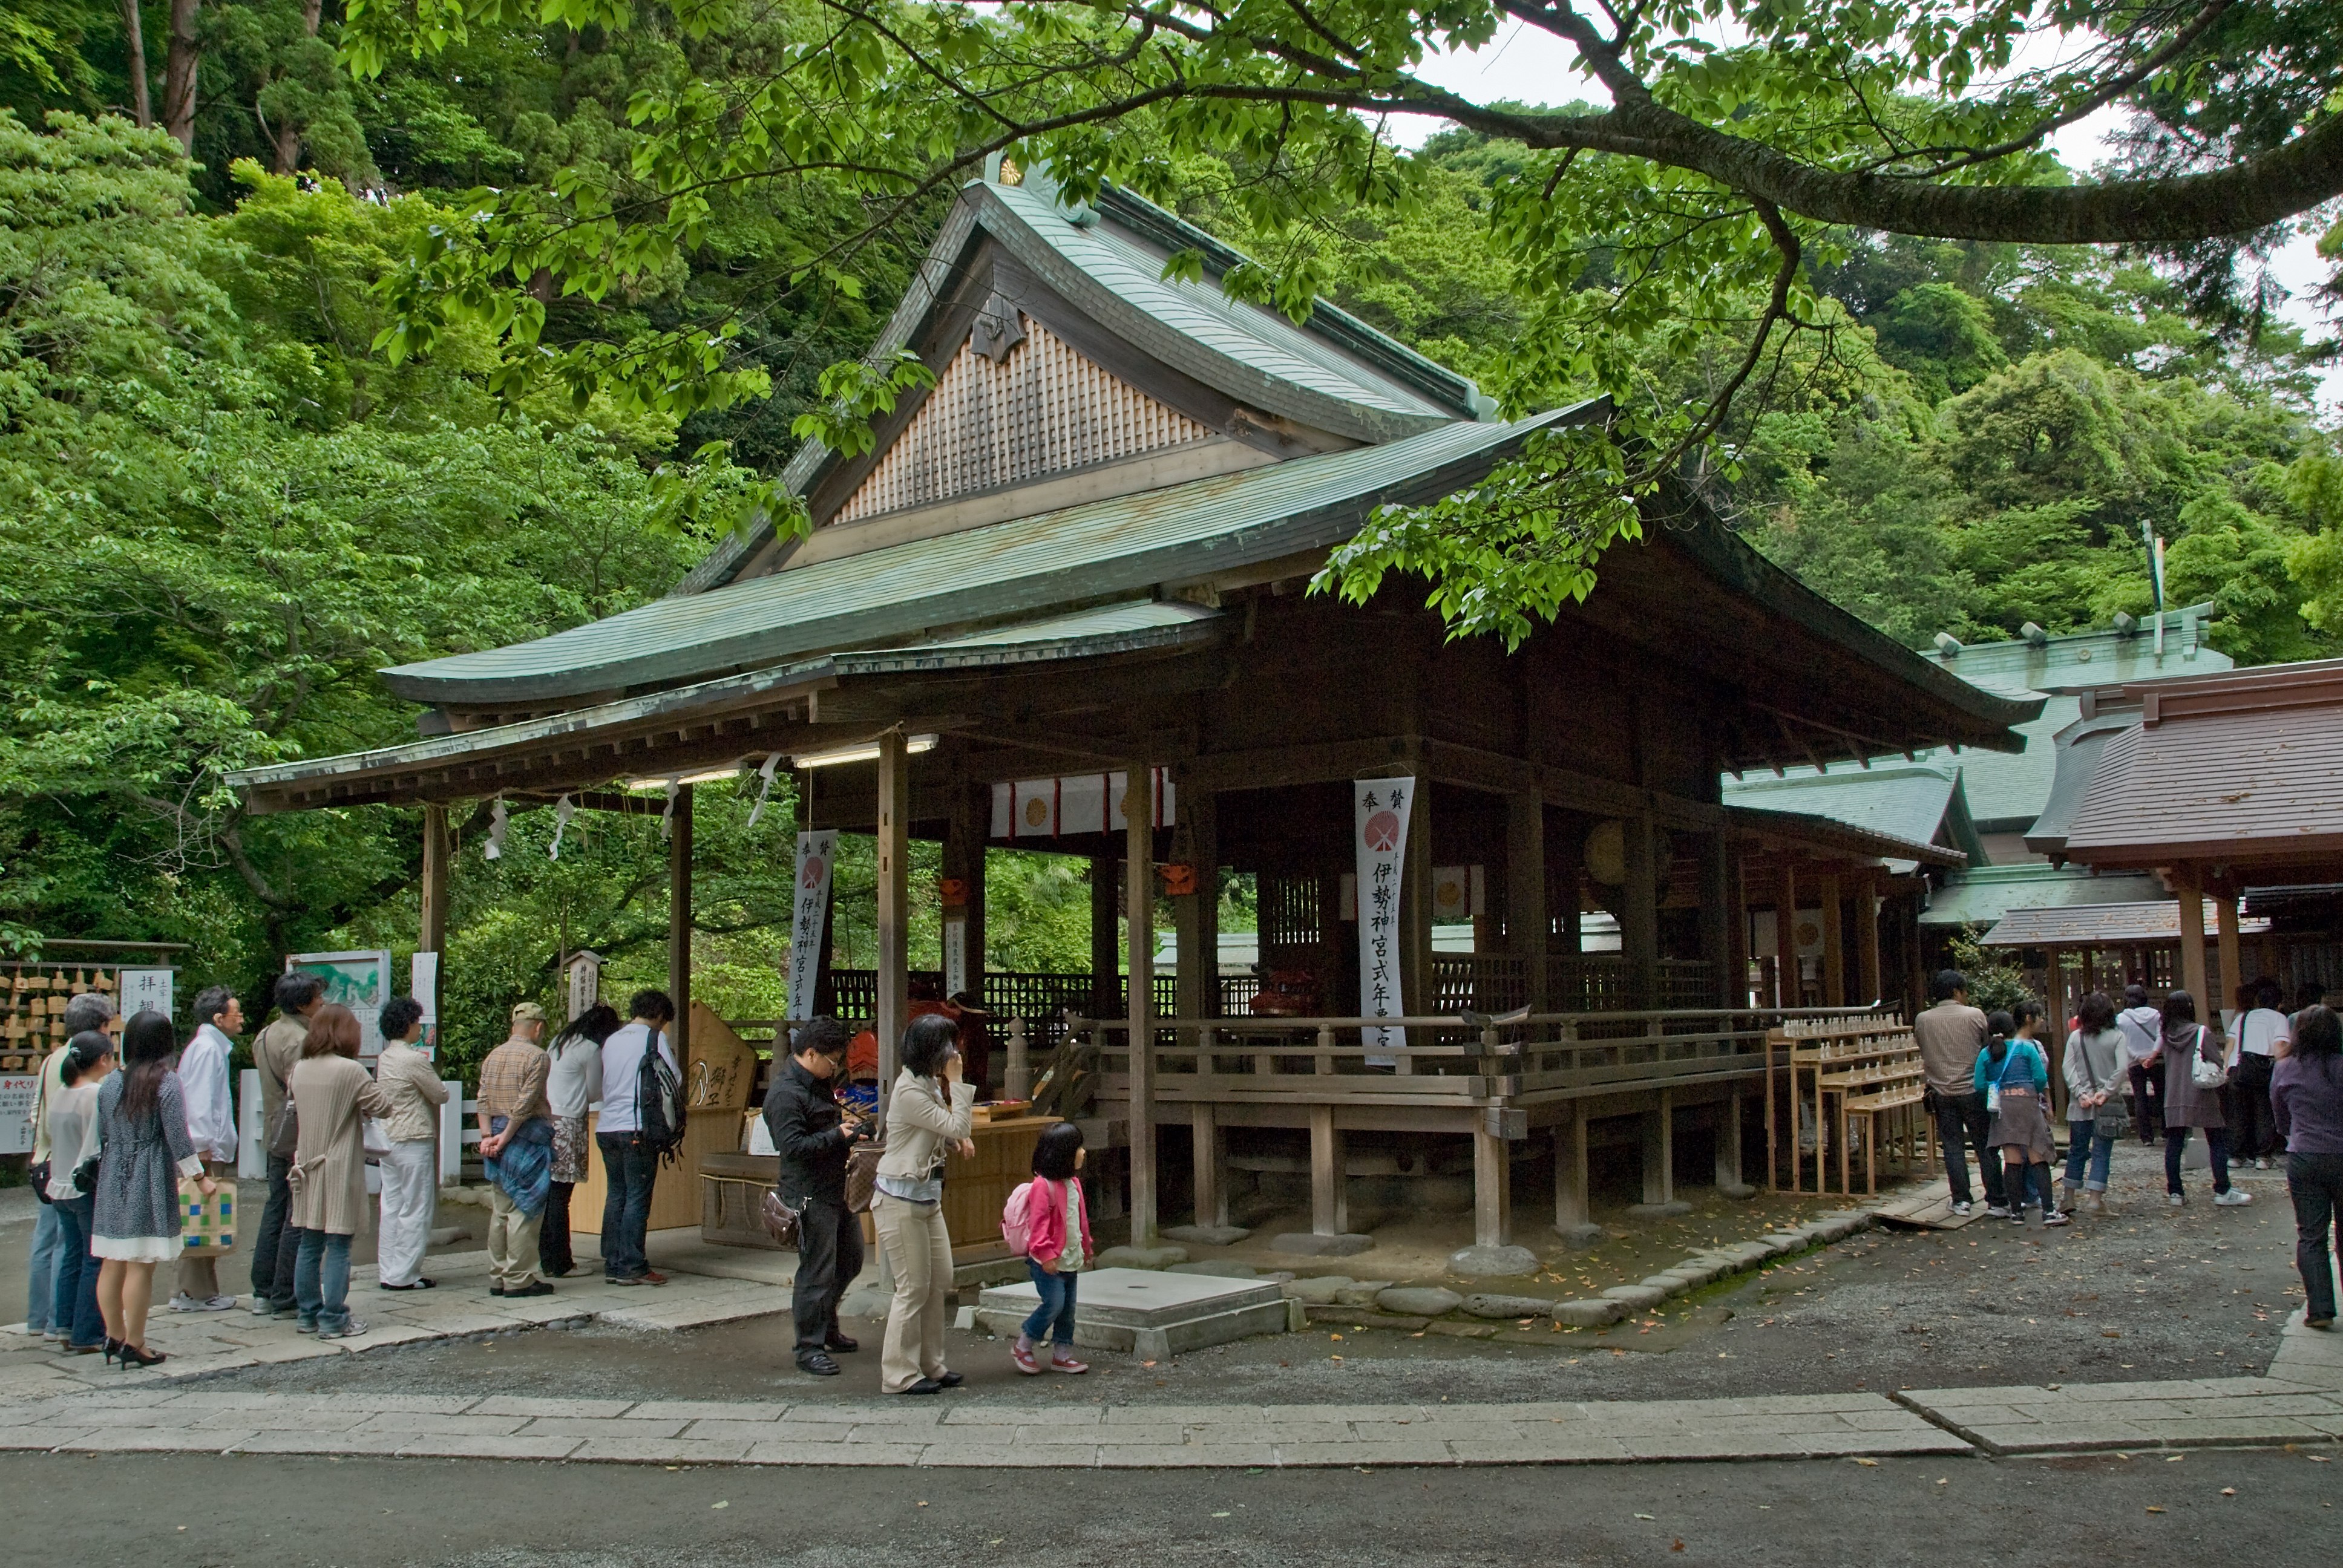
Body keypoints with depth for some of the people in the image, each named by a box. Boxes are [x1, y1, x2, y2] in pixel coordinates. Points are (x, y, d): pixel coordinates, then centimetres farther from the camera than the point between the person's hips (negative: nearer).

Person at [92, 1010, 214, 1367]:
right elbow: (177, 1136, -13)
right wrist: (199, 1177, -6)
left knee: (112, 1263, 12)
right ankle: (134, 1345, 1)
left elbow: (101, 1137, 12)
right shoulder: (166, 1082, -9)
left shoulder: (110, 1083, 8)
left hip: (113, 1181, 6)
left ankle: (115, 1336, 22)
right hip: (149, 1184, -6)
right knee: (140, 1266, -2)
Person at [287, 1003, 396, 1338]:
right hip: (340, 1170, -6)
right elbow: (383, 1107, -10)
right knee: (338, 1247, -1)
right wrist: (360, 1107, 9)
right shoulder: (350, 1071, -15)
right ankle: (333, 1320, 2)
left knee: (310, 1244, 13)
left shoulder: (300, 1070, 4)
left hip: (308, 1168, 6)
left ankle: (308, 1314, 20)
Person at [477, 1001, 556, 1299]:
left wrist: (487, 1135, -1)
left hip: (498, 1142, 7)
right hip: (527, 1138, -7)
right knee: (525, 1211, -3)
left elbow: (483, 1099, 5)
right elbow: (525, 1103, -16)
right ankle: (518, 1279, -1)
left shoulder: (493, 1056, 12)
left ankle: (498, 1278, 17)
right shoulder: (536, 1057, -10)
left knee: (500, 1211, 12)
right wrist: (506, 1137, -9)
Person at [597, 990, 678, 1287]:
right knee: (638, 1198, -3)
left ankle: (612, 1265, 12)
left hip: (606, 1128, 7)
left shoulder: (612, 1040, 16)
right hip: (637, 1129, -7)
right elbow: (674, 1078, -5)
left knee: (615, 1196, 11)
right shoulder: (654, 1037, -3)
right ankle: (632, 1267, -3)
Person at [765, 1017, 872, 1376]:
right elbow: (793, 1146, -25)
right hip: (810, 1195, -10)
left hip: (838, 1189, 10)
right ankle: (810, 1349, 6)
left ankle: (827, 1328, 35)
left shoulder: (818, 1084, 14)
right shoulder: (785, 1094, -17)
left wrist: (845, 1124, 10)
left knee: (850, 1261, 19)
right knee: (816, 1272, -4)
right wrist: (838, 1135, -19)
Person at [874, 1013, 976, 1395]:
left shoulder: (930, 1085, 9)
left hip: (928, 1196, 9)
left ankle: (931, 1365, 22)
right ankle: (900, 1374, 8)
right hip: (901, 1199, -9)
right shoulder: (909, 1092, -21)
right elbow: (957, 1127, -22)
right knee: (914, 1287, -3)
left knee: (940, 1281, 11)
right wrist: (956, 1082, -16)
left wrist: (958, 1136, 0)